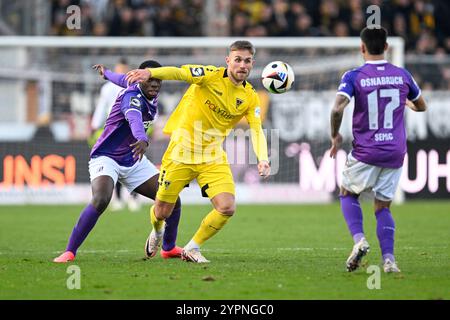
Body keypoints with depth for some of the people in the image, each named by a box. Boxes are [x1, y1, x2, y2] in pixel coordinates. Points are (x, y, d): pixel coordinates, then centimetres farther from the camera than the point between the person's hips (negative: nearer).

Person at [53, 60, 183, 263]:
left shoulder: (151, 97, 2)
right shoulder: (132, 97, -25)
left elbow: (127, 80, 24)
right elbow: (134, 118, -49)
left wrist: (107, 73, 45)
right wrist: (143, 140, -70)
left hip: (133, 161, 8)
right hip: (106, 158, -8)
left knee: (173, 199, 3)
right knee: (100, 200, -34)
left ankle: (169, 248, 26)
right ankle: (69, 252, -24)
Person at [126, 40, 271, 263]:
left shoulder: (250, 98, 0)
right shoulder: (211, 76, -12)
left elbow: (256, 130, -8)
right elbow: (179, 73, -26)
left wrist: (262, 159, -27)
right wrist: (150, 72, -44)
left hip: (213, 157, 3)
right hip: (182, 151, -3)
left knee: (227, 208, -14)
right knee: (162, 212, 3)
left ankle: (192, 249, 10)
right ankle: (157, 231, 43)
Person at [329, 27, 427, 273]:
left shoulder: (353, 77, -9)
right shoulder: (402, 75, 2)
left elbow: (338, 109, -23)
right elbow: (421, 106, 17)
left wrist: (335, 136, -5)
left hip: (365, 153, -3)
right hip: (395, 153, 3)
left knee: (348, 194, 19)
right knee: (383, 206, 13)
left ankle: (359, 239, -4)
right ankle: (388, 259, -4)